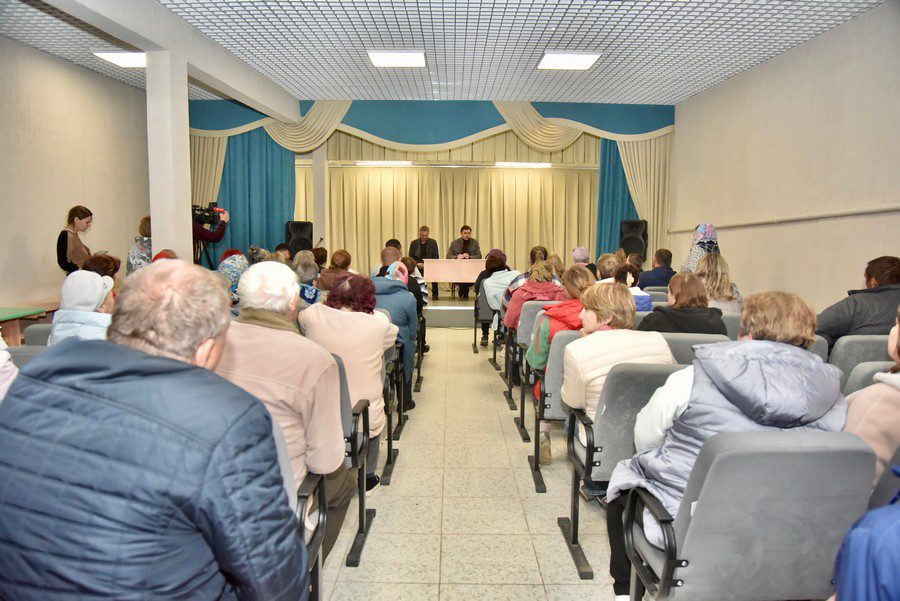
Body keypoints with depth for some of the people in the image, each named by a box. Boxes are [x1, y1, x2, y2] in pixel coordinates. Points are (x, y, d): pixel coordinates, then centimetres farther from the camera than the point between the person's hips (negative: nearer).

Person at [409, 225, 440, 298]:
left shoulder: (433, 242, 4)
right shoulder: (414, 243, 5)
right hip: (418, 266, 1)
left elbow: (436, 257, 1)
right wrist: (417, 264, -15)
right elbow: (410, 257, 6)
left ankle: (435, 294, -13)